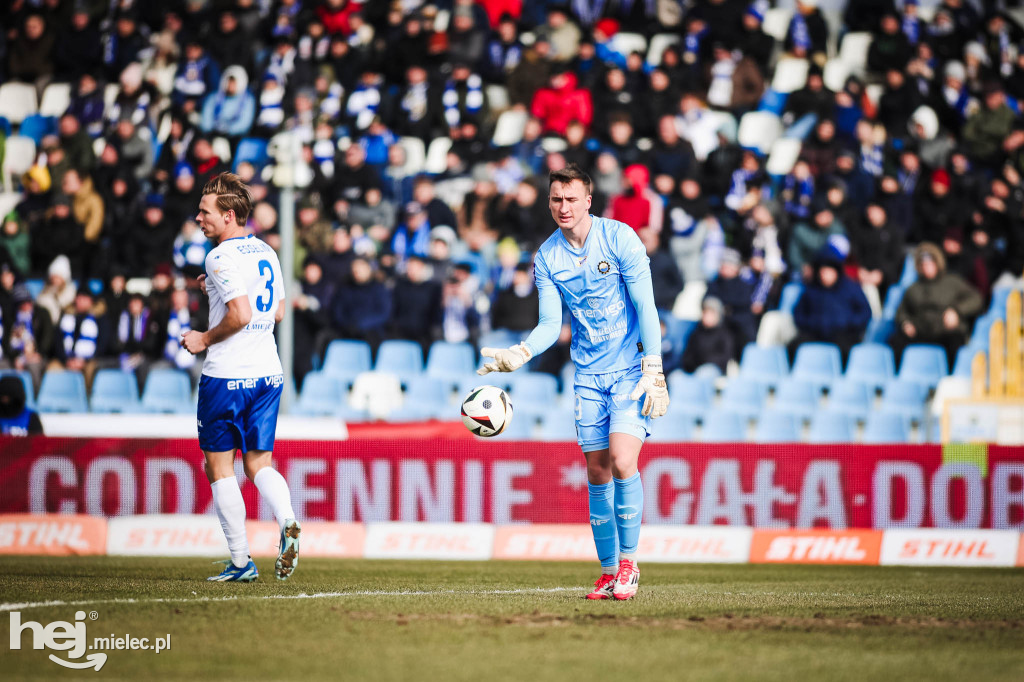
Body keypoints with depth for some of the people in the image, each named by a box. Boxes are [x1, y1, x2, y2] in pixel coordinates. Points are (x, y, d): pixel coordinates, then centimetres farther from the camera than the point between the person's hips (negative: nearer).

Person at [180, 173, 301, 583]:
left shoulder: (222, 258, -14)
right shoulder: (266, 253, 12)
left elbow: (241, 314, -24)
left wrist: (204, 340, -9)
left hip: (226, 377, -7)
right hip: (268, 374, 7)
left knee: (219, 467, 4)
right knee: (258, 462, 12)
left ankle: (241, 561, 3)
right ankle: (287, 523, -17)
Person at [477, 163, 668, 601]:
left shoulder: (620, 238, -8)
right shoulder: (546, 257, 3)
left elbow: (645, 307, -8)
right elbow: (551, 323, 1)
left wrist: (653, 372, -13)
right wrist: (517, 355, -17)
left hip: (631, 369, -4)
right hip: (588, 375, 4)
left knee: (622, 460, -18)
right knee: (597, 473, 2)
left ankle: (628, 560, -5)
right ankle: (608, 571, 11)